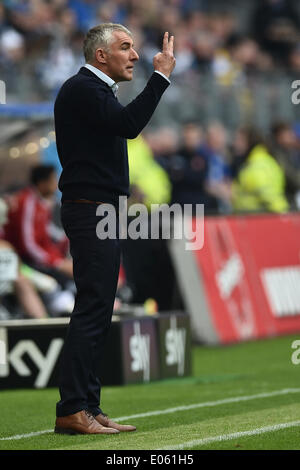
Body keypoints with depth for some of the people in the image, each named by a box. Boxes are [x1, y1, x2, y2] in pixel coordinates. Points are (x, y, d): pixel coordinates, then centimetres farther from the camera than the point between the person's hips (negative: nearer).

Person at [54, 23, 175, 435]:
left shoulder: (96, 90, 22)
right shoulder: (82, 88, -11)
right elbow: (128, 124, -25)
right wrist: (161, 76, -21)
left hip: (102, 211, 11)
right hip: (90, 210, -11)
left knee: (97, 311, 9)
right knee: (92, 309, -14)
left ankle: (88, 406, 11)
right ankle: (72, 410, -16)